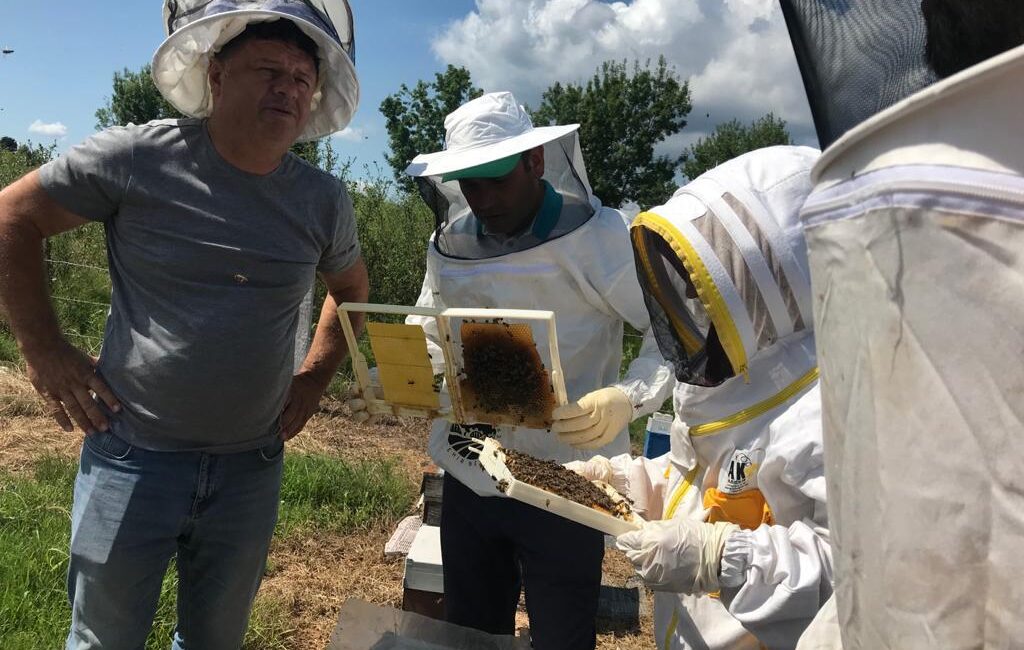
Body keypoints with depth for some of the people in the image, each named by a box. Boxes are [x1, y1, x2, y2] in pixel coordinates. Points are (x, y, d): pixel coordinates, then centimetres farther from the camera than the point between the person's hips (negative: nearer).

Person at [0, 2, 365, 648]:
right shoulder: (138, 157, -10)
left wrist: (316, 377, 8)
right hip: (133, 457, -2)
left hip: (252, 467, 3)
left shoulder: (324, 200, 0)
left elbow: (351, 289, 17)